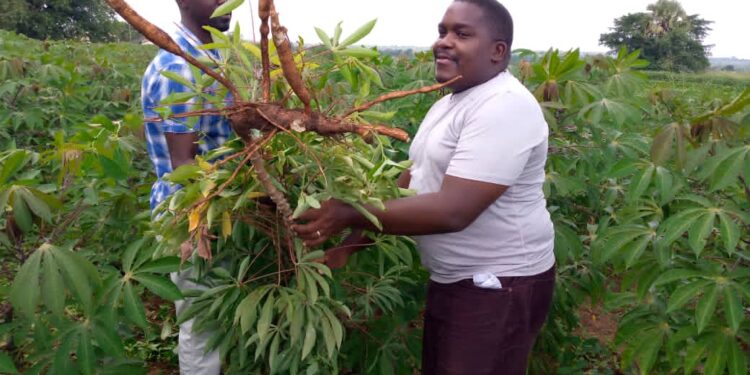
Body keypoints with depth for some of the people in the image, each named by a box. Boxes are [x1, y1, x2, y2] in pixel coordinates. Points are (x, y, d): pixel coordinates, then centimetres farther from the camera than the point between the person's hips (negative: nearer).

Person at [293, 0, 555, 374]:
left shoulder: (505, 107, -22)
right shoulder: (448, 103, 9)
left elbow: (452, 212, -31)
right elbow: (411, 181, 10)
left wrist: (351, 216, -27)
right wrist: (352, 241, 2)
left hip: (498, 285, -9)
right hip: (451, 279, 9)